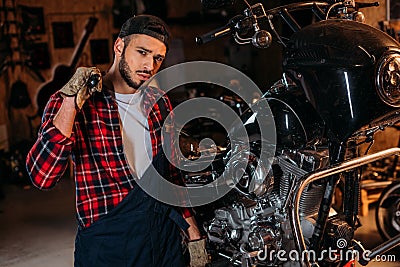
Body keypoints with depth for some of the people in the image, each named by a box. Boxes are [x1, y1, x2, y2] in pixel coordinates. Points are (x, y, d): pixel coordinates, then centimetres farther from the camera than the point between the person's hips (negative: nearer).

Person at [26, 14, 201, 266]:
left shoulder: (159, 102, 8)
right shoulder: (70, 101, -10)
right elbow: (42, 176, -24)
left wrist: (193, 232, 12)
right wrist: (70, 104, -29)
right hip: (107, 245, -5)